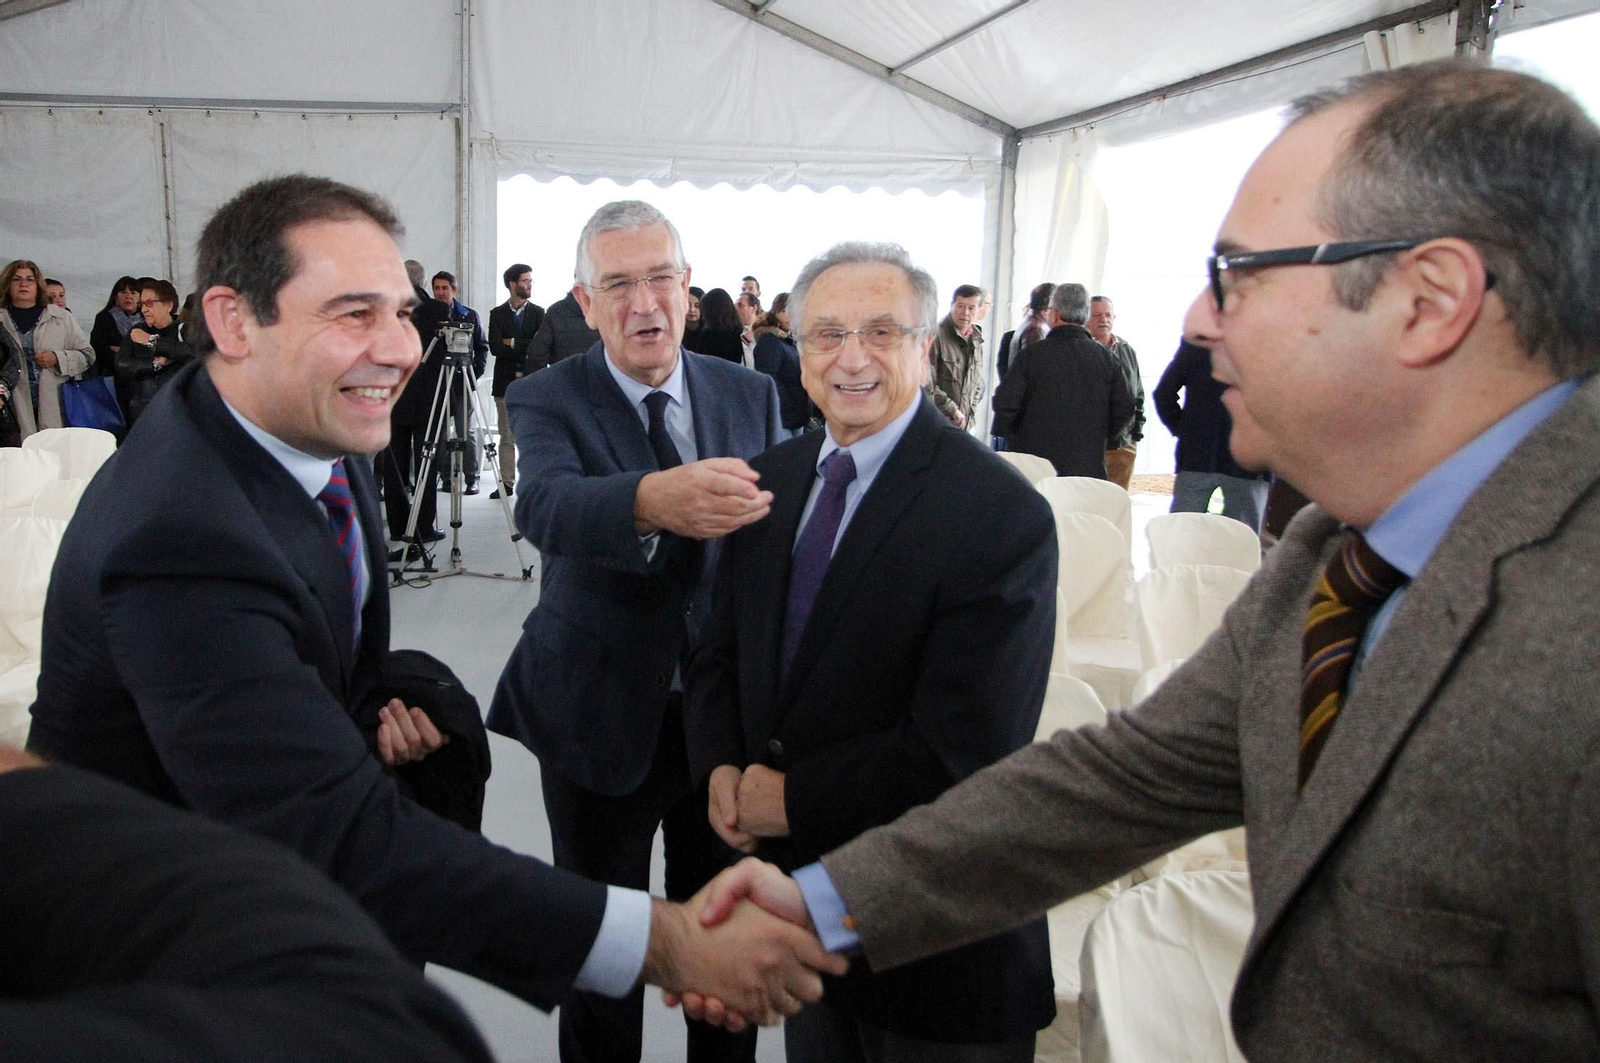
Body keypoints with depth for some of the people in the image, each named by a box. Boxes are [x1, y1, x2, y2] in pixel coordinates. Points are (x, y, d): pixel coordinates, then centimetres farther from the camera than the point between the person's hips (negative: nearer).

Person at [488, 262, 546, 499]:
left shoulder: (538, 313, 7)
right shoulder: (497, 314, 7)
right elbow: (495, 347, -5)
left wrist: (512, 343, -8)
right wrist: (526, 348, -9)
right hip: (506, 382, 1)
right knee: (507, 437, 4)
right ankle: (506, 483, 9)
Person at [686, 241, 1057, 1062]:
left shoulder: (1001, 516, -20)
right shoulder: (769, 480, 2)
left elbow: (961, 749, -24)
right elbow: (719, 650, 10)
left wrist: (794, 801, -16)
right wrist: (720, 769, -8)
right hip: (791, 874, 6)